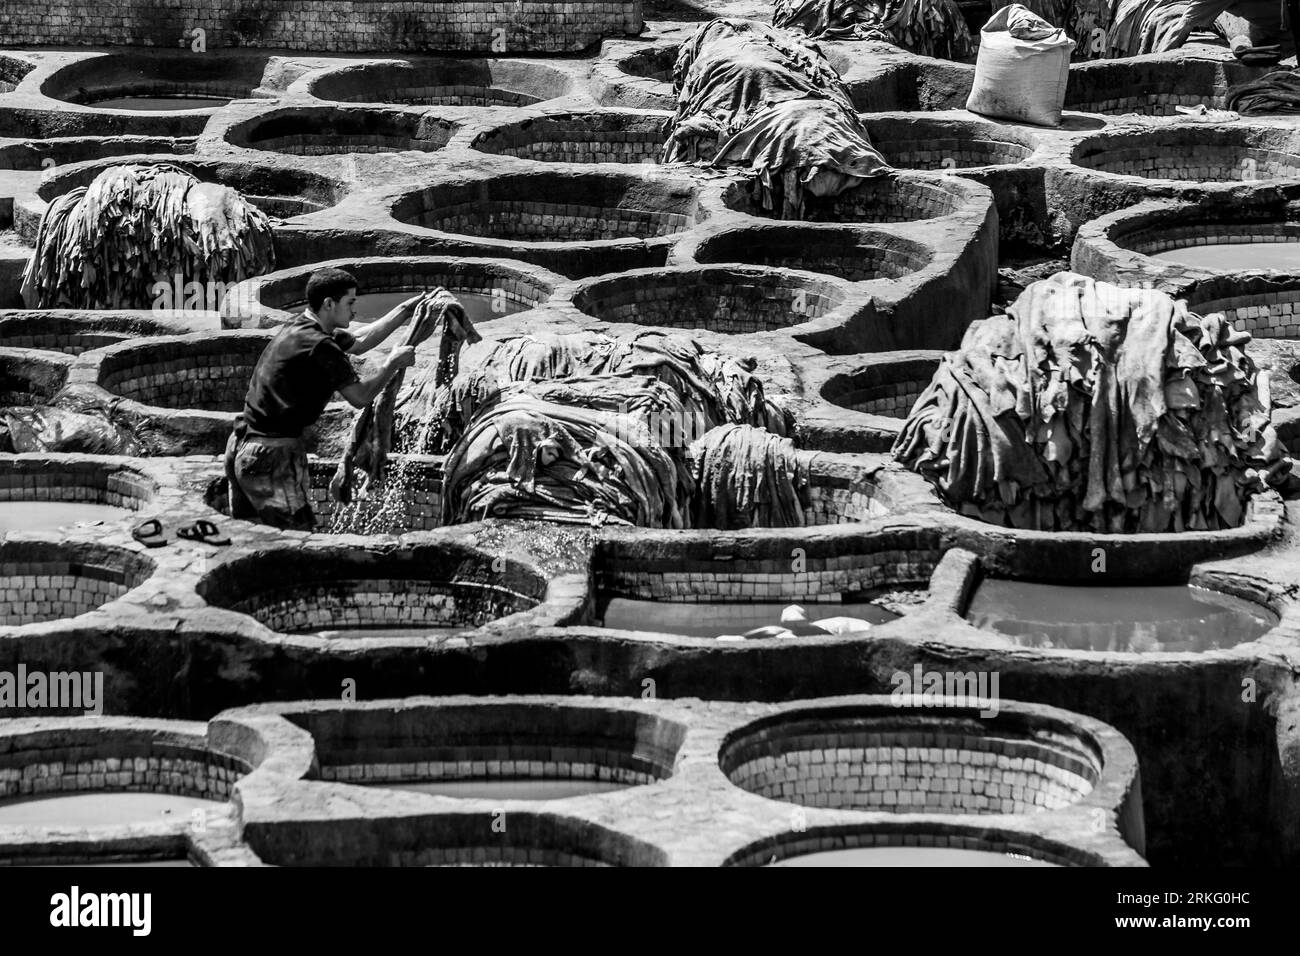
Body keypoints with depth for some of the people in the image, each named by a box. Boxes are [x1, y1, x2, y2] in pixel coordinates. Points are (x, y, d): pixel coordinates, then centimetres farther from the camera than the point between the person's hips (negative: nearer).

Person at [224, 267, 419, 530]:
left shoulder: (299, 329, 14)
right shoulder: (320, 346, -16)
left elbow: (359, 342, 29)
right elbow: (360, 396, -11)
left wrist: (405, 311, 28)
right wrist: (393, 364, 3)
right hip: (271, 455, -10)